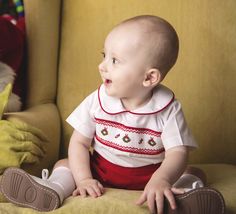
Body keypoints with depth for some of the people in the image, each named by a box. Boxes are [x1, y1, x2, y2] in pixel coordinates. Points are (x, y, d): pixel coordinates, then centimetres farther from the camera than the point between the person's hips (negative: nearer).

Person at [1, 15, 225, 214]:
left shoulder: (167, 109, -16)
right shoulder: (97, 101, -8)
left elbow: (177, 153, -23)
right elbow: (79, 142, -4)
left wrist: (160, 181, -44)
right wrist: (83, 179, -21)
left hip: (149, 175, -2)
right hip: (101, 171, 3)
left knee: (194, 174, -20)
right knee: (64, 164, -5)